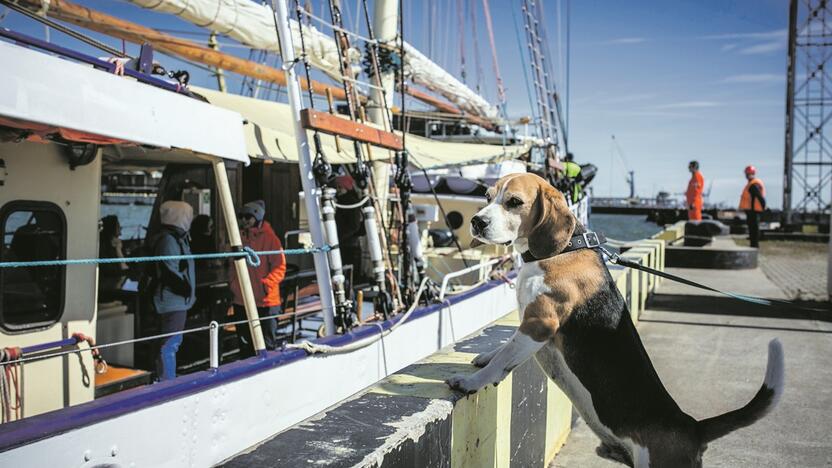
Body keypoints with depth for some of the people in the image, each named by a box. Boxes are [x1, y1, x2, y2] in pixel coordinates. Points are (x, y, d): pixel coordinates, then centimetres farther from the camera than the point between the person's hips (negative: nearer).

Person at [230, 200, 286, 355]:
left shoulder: (269, 237, -9)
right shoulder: (240, 236, 9)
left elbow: (280, 266, -11)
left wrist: (266, 283, -20)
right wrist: (233, 284, 11)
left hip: (265, 301, -6)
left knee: (268, 343, 3)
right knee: (245, 343, 16)